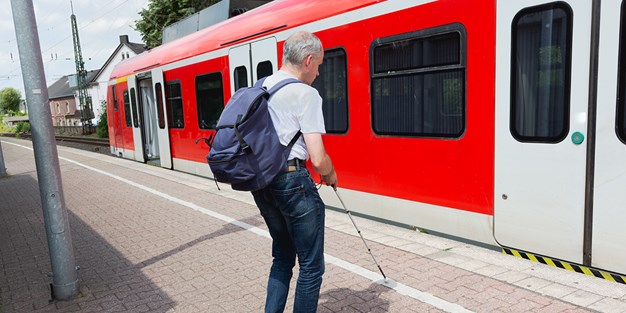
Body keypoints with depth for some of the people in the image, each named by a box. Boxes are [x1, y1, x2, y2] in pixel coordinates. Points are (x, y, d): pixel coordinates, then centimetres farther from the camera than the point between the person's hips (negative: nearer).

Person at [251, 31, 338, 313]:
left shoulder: (260, 88, 11)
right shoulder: (306, 94, -11)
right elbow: (318, 159, -16)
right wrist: (330, 175, 5)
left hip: (260, 181, 8)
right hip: (293, 181, -8)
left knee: (282, 257, 22)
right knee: (311, 266, 6)